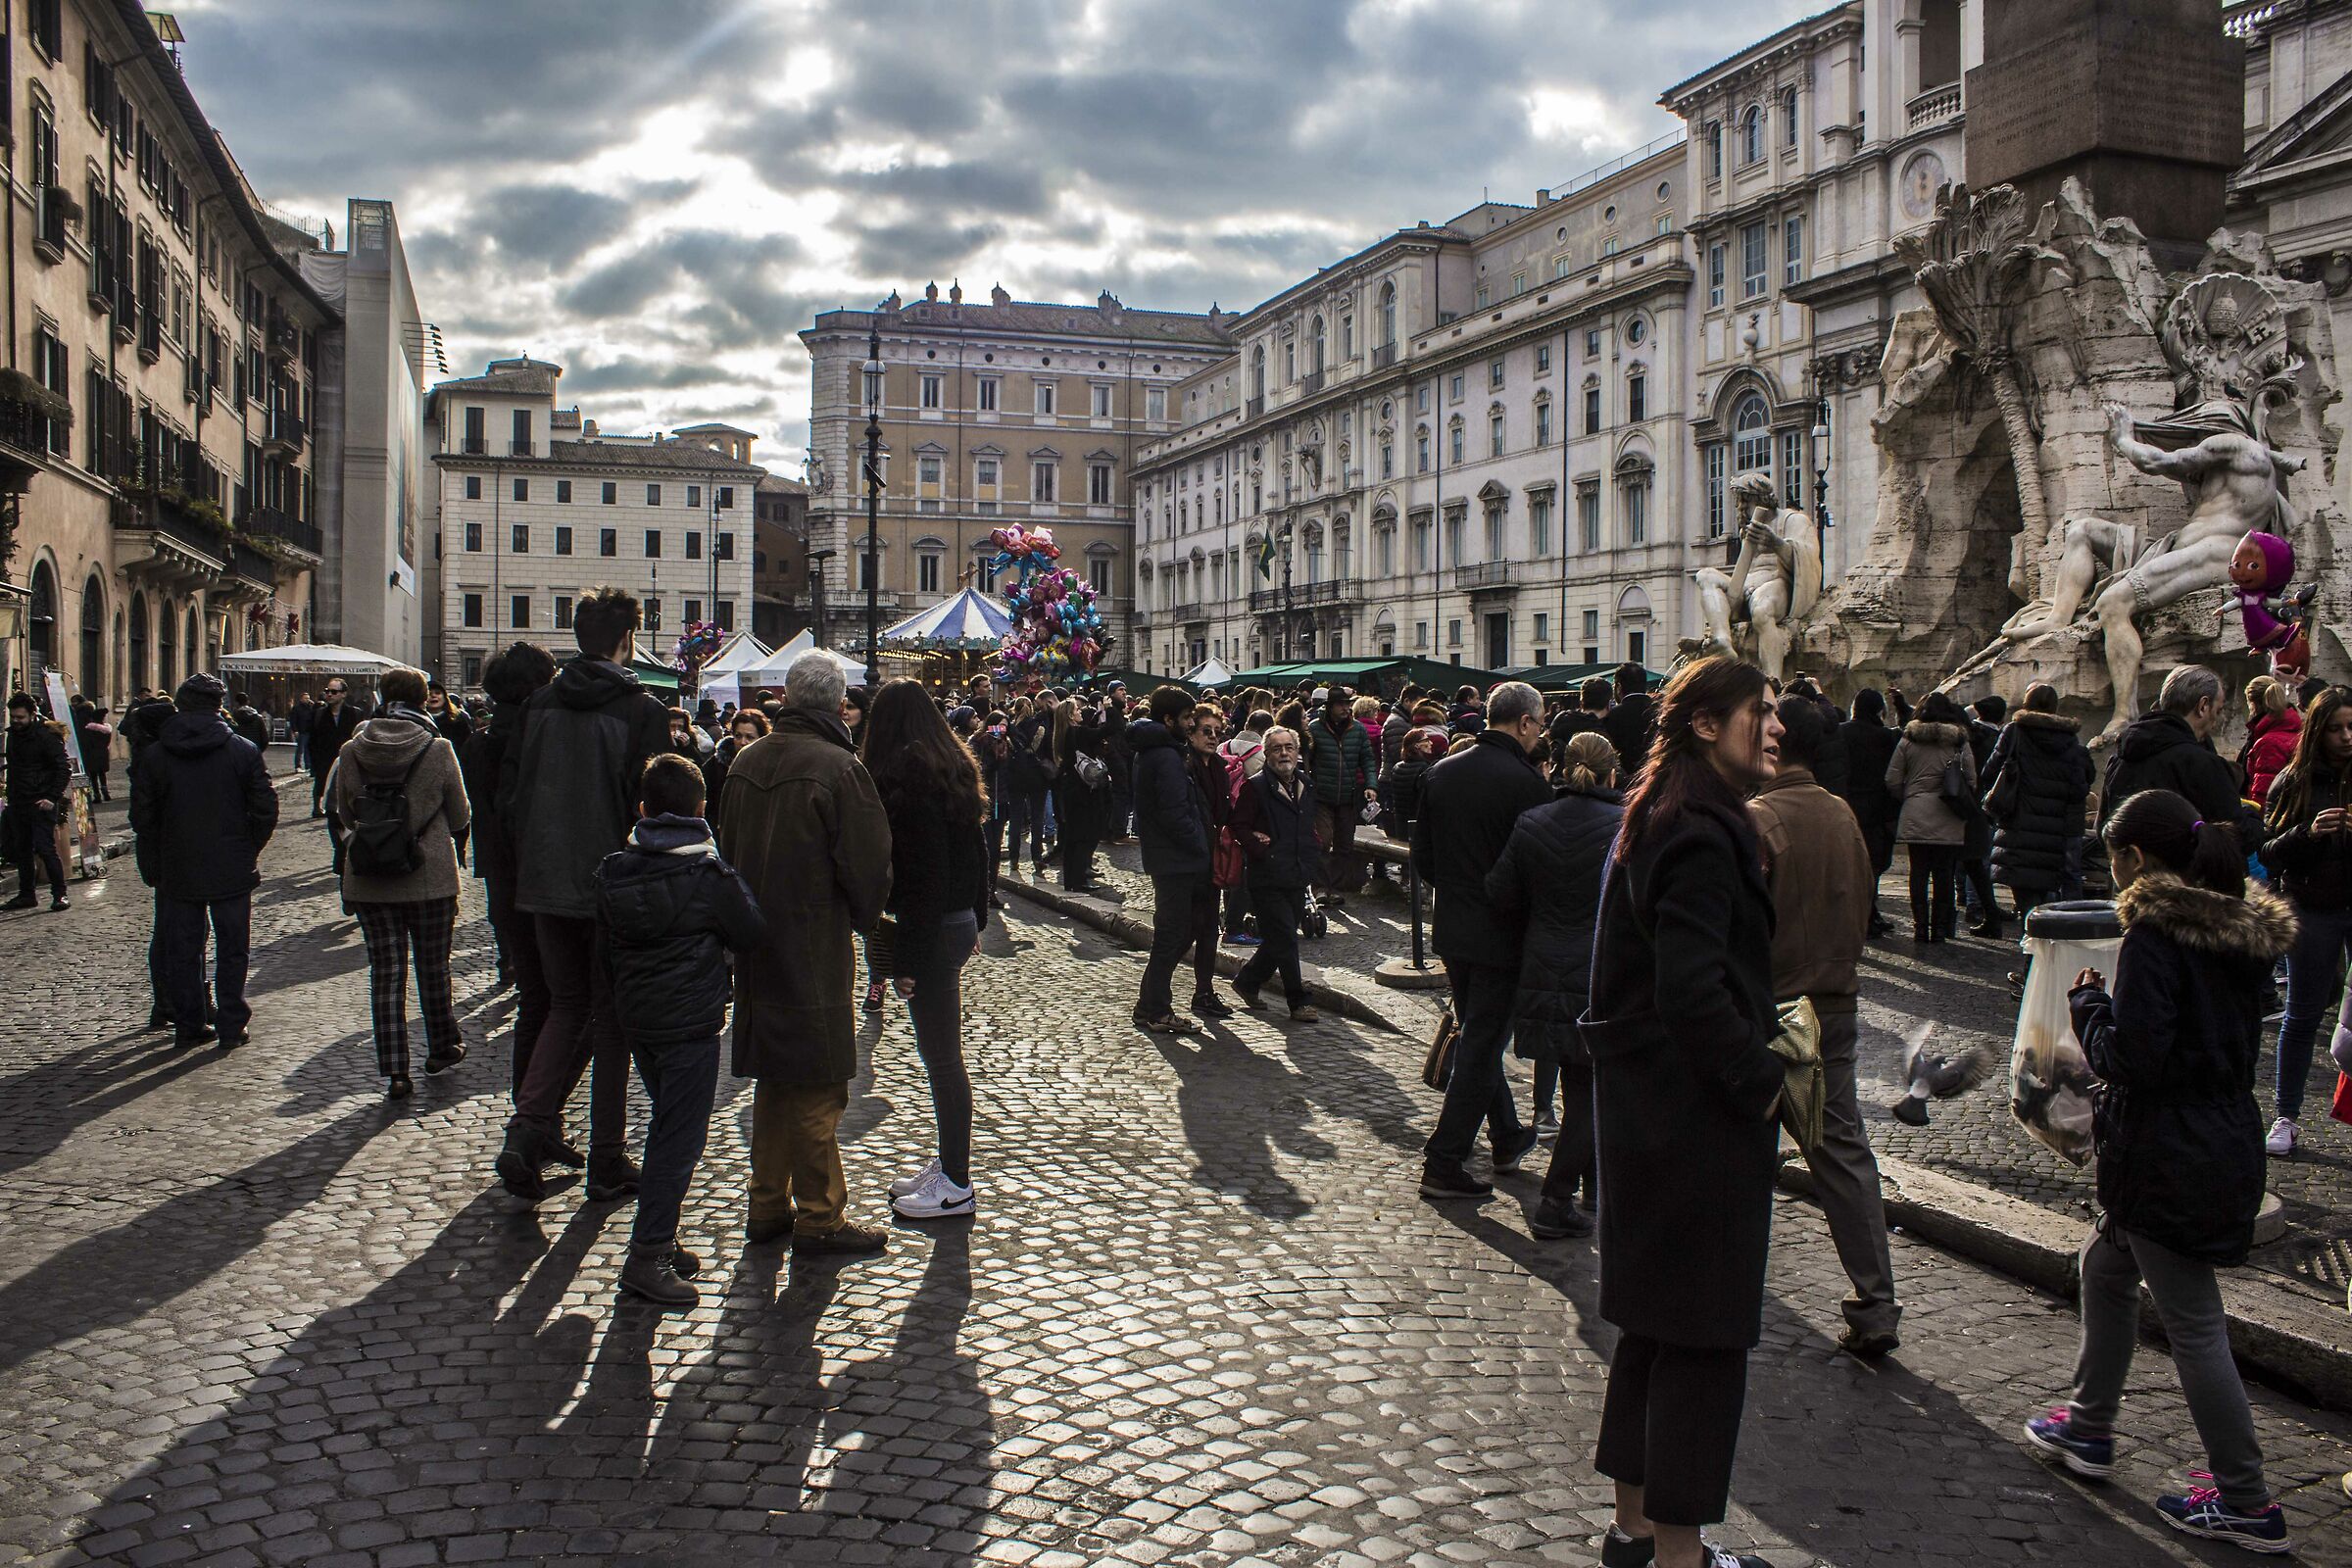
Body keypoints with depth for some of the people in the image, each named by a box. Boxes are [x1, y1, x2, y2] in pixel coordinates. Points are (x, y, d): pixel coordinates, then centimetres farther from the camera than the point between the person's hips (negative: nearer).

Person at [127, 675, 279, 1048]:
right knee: (232, 949, 8)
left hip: (177, 873, 1)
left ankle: (188, 1026, 16)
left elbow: (142, 817, 0)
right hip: (232, 871, -1)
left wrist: (153, 866, 9)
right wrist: (248, 849, 7)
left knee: (181, 950, 11)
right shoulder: (242, 750, -8)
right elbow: (266, 809, -7)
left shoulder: (155, 755, -3)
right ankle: (232, 1026, 9)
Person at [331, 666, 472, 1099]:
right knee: (433, 968, 15)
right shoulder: (438, 749, -10)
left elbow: (344, 812, 8)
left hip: (369, 881, 2)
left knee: (385, 973, 6)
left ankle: (393, 1071, 4)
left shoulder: (351, 750, -3)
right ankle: (442, 1050, 30)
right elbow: (460, 817, -3)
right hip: (431, 877, -1)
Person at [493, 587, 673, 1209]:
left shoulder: (539, 703, 2)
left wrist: (534, 862, 17)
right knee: (612, 1018, 8)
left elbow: (510, 796, 5)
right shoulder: (643, 709, -11)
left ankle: (528, 1128, 0)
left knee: (565, 1007, 19)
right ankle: (607, 1163, 13)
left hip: (546, 884, 4)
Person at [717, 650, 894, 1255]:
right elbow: (868, 864, -15)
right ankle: (820, 1217, 9)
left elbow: (728, 850, 13)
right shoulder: (837, 766, -16)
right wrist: (861, 919, 4)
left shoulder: (746, 763, 5)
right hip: (815, 950, -7)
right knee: (817, 1088, 2)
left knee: (774, 1077, 17)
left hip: (756, 948, 7)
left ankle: (768, 1205, 25)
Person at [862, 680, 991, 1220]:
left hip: (930, 930, -9)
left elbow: (924, 872, -21)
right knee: (941, 1053, 17)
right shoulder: (953, 770, 10)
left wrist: (907, 955, -19)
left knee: (941, 1057, 0)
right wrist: (976, 922, 23)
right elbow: (974, 856, 16)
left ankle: (956, 1185, 9)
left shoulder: (904, 778, -17)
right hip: (958, 923, 9)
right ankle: (948, 1164, 28)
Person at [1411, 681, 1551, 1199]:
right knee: (1482, 1045, 1)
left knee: (1477, 1036, 21)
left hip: (1453, 931, 7)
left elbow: (1422, 854, 8)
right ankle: (1444, 1164, 4)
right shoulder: (1526, 782, -18)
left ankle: (1508, 1137, 36)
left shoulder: (1442, 772, 2)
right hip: (1502, 936, -7)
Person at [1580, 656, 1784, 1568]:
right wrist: (1761, 1081, -16)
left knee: (1658, 1320, 19)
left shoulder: (1669, 819, 13)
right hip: (1695, 1116, -11)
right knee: (1703, 1336, 1)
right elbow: (1692, 990, -27)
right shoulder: (1701, 834, -20)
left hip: (1647, 1106, 11)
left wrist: (1757, 1051, 12)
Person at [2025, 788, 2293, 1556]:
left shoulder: (2155, 935, -20)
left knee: (2194, 1325, 2)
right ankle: (2090, 1425, 36)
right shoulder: (2245, 932, 6)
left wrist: (2089, 1004, -6)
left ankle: (2248, 1504, 11)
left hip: (2166, 1157, -9)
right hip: (2228, 1139, 9)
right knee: (2106, 1268, 24)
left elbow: (2130, 1058, -23)